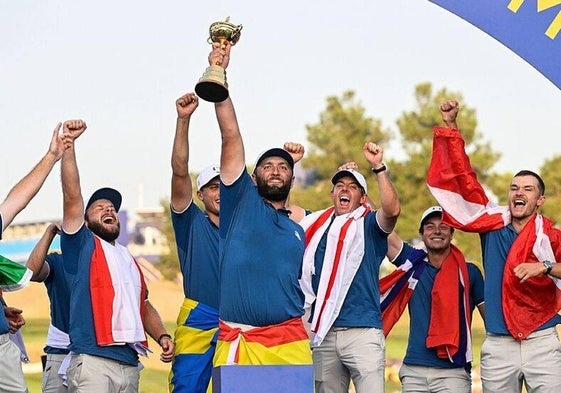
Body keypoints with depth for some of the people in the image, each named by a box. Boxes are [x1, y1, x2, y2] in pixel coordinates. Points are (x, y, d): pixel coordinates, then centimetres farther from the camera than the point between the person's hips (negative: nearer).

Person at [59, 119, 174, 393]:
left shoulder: (128, 260, 25)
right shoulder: (82, 247, 7)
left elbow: (144, 306, 27)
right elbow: (72, 197, -5)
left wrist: (162, 337, 9)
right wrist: (68, 144, -11)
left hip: (129, 364, 7)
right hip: (92, 361, -6)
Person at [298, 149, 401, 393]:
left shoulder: (369, 225, 5)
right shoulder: (316, 224, 18)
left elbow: (392, 210, -16)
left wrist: (378, 166, -20)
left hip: (362, 331, -5)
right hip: (323, 334, 5)